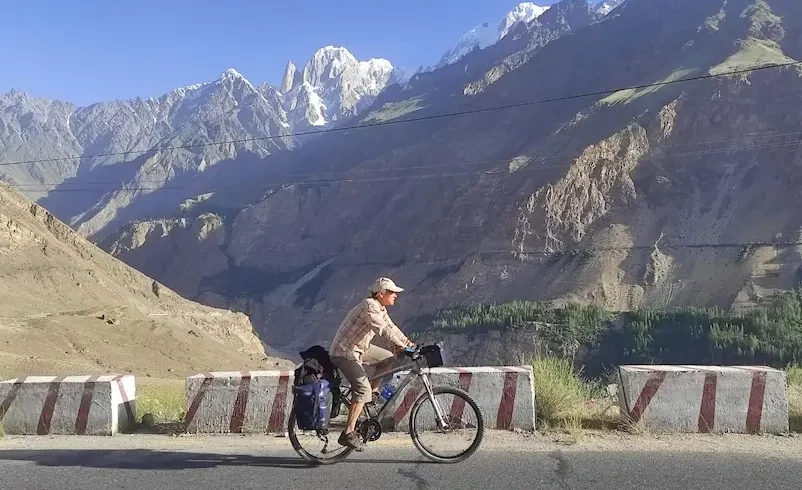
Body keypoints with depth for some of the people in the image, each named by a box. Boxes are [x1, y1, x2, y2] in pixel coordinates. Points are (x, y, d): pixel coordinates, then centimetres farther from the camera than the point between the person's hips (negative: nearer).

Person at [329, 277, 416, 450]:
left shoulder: (381, 309, 8)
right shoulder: (369, 306, -21)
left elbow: (391, 328, 11)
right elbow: (383, 329, -33)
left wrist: (410, 344, 3)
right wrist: (401, 346, -39)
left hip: (359, 348, 10)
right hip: (344, 352, -10)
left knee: (388, 357, 12)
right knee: (363, 389, -21)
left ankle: (373, 392, 19)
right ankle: (348, 433, -20)